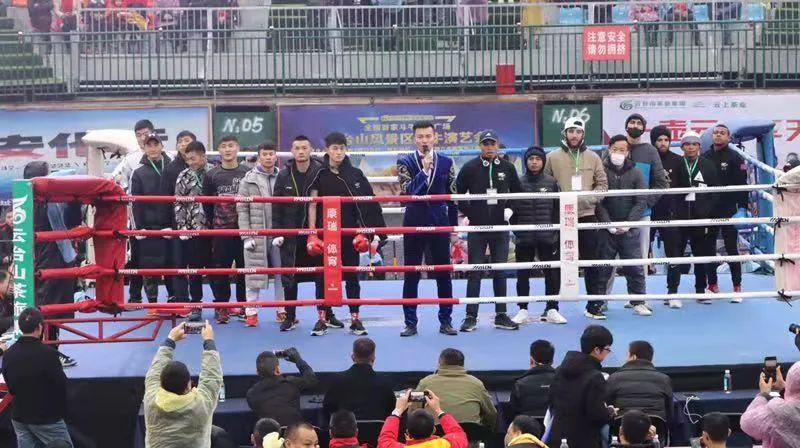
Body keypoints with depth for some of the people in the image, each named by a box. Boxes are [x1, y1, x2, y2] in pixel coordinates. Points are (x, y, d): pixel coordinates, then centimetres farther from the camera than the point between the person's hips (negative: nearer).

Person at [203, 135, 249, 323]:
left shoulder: (247, 173, 3)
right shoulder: (211, 175, 3)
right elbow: (206, 203, 7)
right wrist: (212, 223, 6)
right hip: (220, 230, 0)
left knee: (245, 268, 5)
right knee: (220, 269, 1)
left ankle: (243, 305, 16)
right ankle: (220, 306, 11)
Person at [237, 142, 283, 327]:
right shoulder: (249, 180, 2)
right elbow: (242, 209, 1)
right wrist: (246, 236, -6)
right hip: (256, 234, -1)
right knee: (254, 272, 2)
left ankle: (282, 310, 16)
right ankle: (251, 312, 10)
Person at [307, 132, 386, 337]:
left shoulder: (355, 174, 4)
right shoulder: (319, 175, 1)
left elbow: (365, 204, 6)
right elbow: (312, 205, 0)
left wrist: (363, 232, 0)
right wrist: (312, 234, -7)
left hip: (349, 232, 1)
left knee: (351, 275, 5)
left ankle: (355, 319, 11)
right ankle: (322, 319, 10)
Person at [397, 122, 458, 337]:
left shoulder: (446, 162, 5)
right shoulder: (405, 162, 0)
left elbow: (452, 197, 8)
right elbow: (407, 192, -15)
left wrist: (453, 226, 6)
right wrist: (424, 170, -23)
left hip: (439, 224, 1)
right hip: (413, 224, -1)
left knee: (444, 274, 4)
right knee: (411, 276, 4)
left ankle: (446, 321, 14)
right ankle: (410, 322, 11)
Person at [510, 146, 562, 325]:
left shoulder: (551, 182, 4)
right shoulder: (519, 183, 2)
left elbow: (557, 209, 5)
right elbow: (511, 208, 4)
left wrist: (556, 231, 1)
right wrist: (516, 228, -4)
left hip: (548, 237, 0)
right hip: (524, 238, 0)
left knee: (553, 274, 2)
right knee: (523, 275, 6)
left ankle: (551, 309, 13)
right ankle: (522, 310, 15)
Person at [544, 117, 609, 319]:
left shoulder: (592, 157, 8)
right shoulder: (553, 157, 3)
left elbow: (602, 184, 7)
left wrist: (588, 198, -9)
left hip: (587, 215, 2)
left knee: (591, 261, 4)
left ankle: (594, 305, 11)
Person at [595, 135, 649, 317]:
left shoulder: (635, 173, 5)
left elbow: (641, 202, 1)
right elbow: (597, 201, -5)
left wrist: (628, 223, -10)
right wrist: (608, 223, -13)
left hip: (629, 229, 1)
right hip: (606, 229, -1)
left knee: (635, 267, 3)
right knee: (603, 267, 3)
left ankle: (638, 302, 13)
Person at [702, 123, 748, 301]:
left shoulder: (735, 158, -1)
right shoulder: (704, 157, 8)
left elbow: (742, 184, -5)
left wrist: (742, 208, -13)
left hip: (728, 211, -3)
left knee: (732, 249, -1)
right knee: (709, 249, 8)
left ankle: (737, 287, 5)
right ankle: (712, 285, 18)